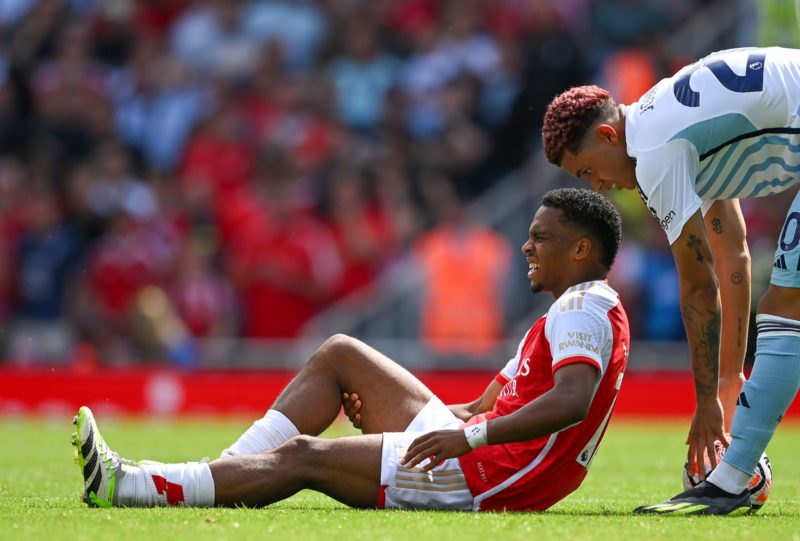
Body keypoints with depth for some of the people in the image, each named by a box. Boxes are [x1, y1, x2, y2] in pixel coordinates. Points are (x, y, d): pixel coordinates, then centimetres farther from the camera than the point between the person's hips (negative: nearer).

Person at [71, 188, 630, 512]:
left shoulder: (585, 309, -9)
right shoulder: (576, 311, 24)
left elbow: (571, 401, -29)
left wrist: (469, 436, -36)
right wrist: (383, 408, 12)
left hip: (495, 476, -10)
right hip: (476, 450, 10)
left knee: (304, 456, -16)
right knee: (339, 354, 12)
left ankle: (122, 486, -18)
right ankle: (210, 480, 3)